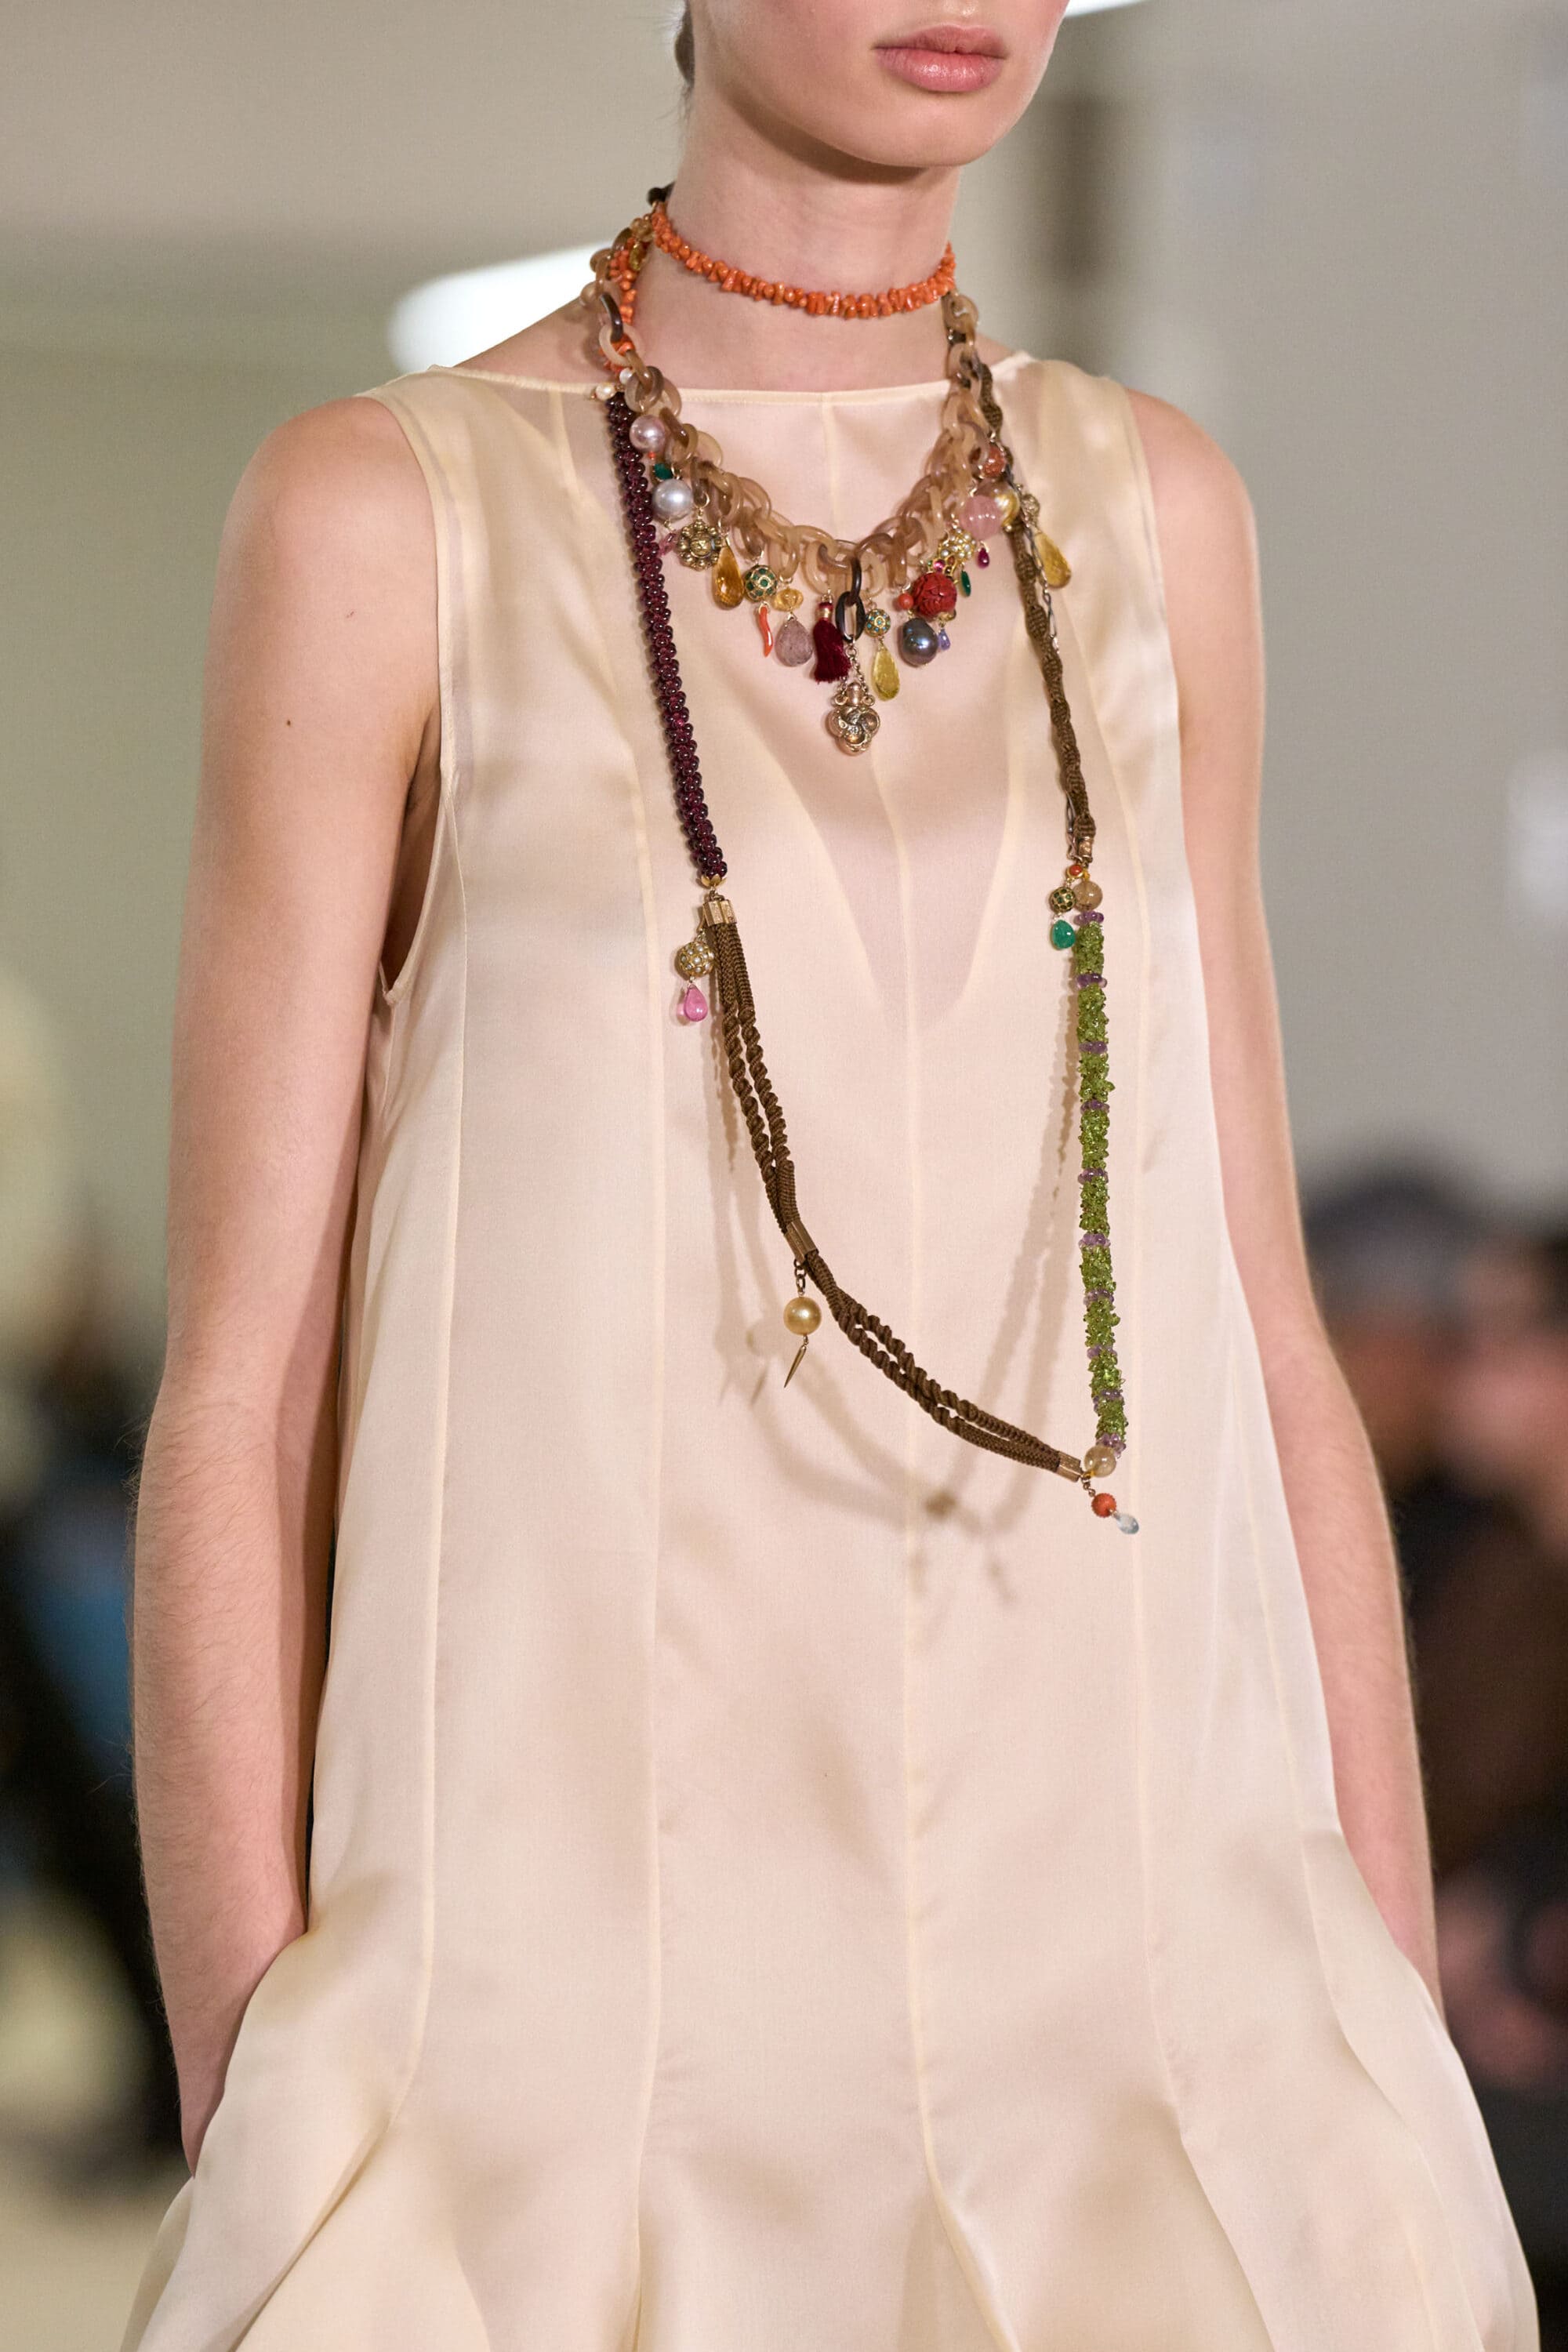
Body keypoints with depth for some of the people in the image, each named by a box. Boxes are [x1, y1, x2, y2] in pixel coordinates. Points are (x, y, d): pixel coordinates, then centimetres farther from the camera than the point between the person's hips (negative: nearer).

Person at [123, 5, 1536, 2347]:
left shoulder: (1147, 516, 10)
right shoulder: (387, 517, -2)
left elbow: (1257, 1336, 12)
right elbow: (240, 1391, -3)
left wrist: (1415, 2095, 8)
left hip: (1124, 1969, 4)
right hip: (585, 1997, -3)